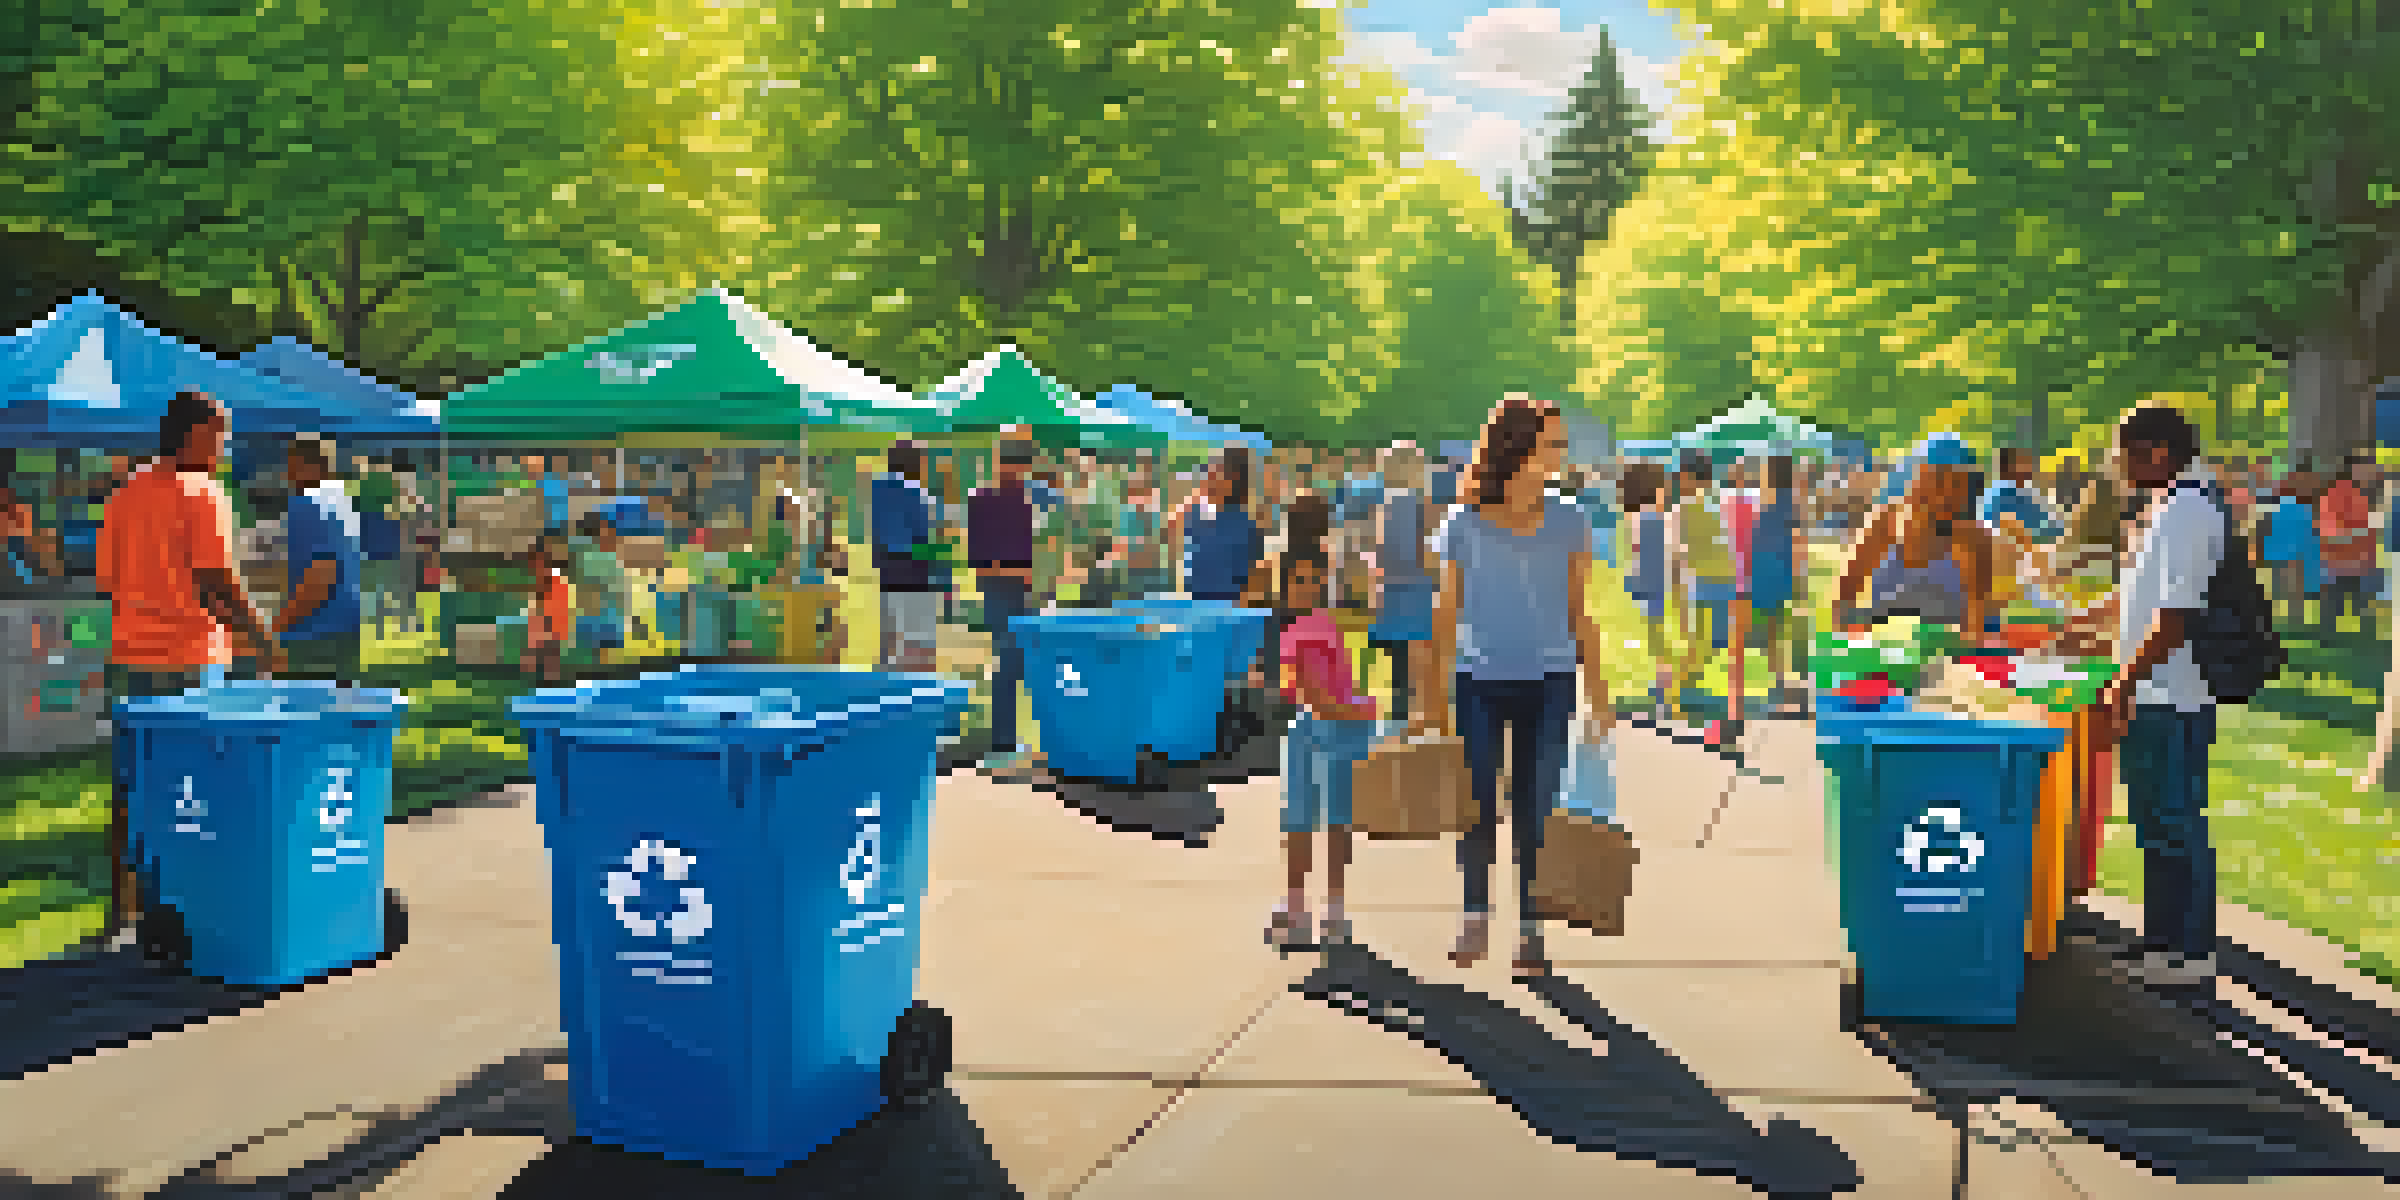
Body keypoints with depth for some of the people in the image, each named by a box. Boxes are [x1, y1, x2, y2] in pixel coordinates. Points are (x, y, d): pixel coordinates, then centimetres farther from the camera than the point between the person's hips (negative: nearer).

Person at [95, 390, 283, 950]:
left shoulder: (125, 495, 11)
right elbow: (218, 584, -16)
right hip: (188, 660, -7)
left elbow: (107, 578, 13)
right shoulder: (203, 495, -11)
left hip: (129, 657, 7)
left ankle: (123, 903, 17)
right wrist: (262, 639, -8)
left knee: (128, 783, 11)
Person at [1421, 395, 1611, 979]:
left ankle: (1531, 930, 17)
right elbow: (1447, 613, 3)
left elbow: (1581, 612, 6)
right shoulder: (1464, 524, -3)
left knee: (1536, 808, 3)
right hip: (1480, 679, 0)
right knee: (1479, 806, 4)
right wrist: (1435, 697, 3)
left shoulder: (1568, 523, 1)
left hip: (1548, 682, 1)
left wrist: (1598, 693, 4)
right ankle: (1476, 917, 26)